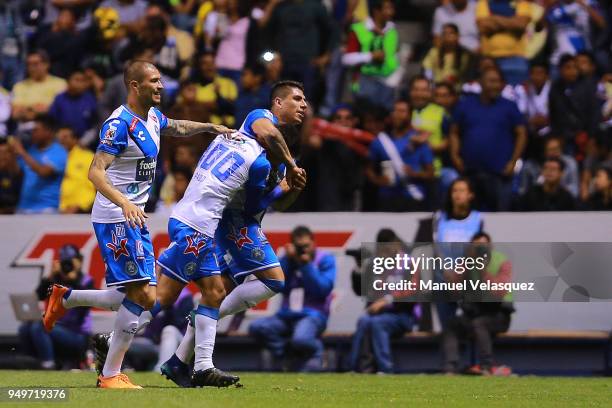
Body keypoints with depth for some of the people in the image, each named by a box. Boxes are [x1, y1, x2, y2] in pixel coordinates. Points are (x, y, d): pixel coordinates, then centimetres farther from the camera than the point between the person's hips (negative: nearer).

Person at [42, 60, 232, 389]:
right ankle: (110, 375, -7)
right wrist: (123, 202, -38)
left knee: (142, 298, 8)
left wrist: (210, 127, 24)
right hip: (116, 220, -9)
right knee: (141, 296, -14)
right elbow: (95, 172, -24)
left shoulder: (153, 117, 12)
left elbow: (176, 128, 36)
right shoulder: (120, 124, -16)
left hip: (135, 219, 9)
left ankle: (65, 299, 20)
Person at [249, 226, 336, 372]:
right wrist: (289, 260, -6)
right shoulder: (287, 260, 12)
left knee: (300, 339, -37)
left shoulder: (325, 259, 3)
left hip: (313, 314, -4)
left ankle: (316, 351, -2)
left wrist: (307, 265, -14)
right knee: (255, 327, -21)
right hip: (287, 315, 4)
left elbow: (323, 290, -9)